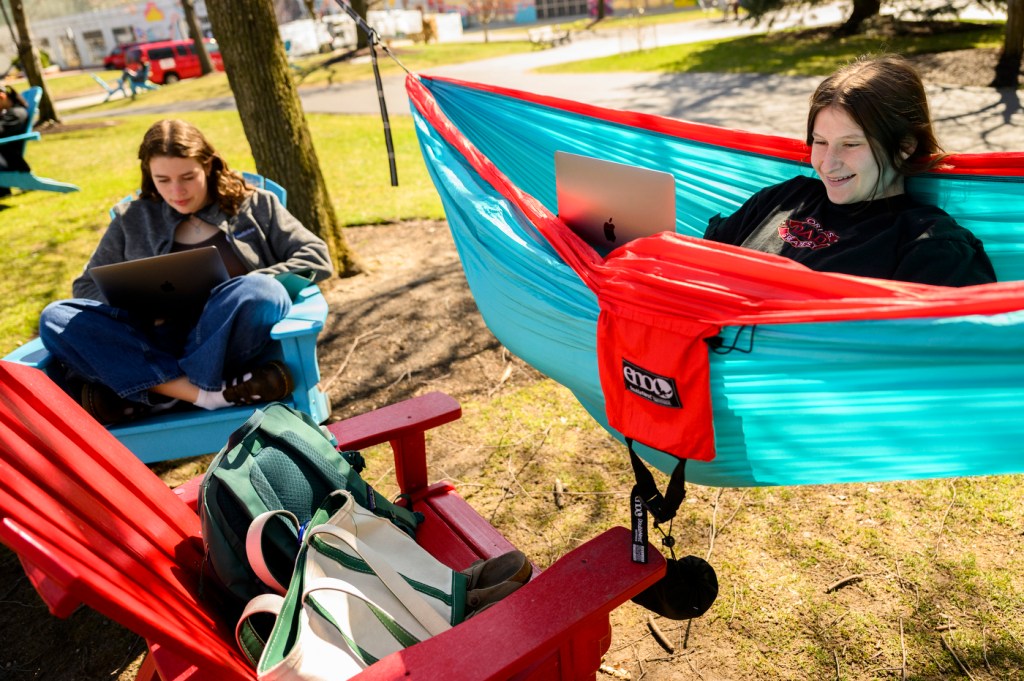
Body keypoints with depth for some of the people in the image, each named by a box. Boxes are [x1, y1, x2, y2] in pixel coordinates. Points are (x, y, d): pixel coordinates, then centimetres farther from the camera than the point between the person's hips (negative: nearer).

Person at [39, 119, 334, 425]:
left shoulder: (254, 205, 13)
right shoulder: (133, 220, 19)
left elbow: (316, 256, 3)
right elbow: (86, 287, 21)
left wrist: (247, 290, -11)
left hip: (229, 342, -3)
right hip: (158, 346, 3)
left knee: (260, 293, -33)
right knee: (54, 319, -19)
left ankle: (137, 393, -25)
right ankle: (210, 392, -32)